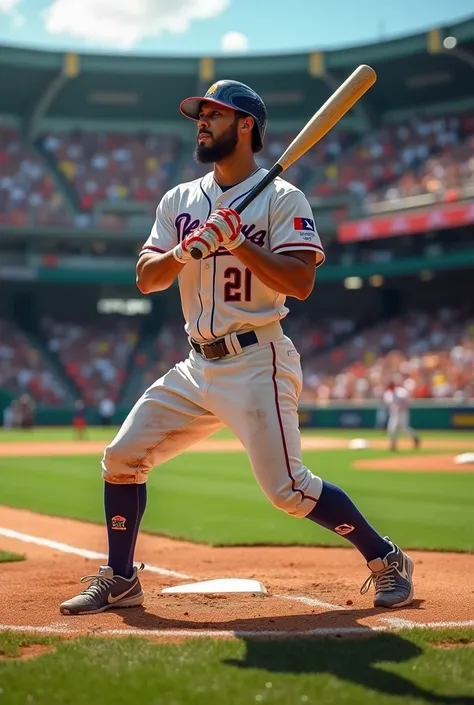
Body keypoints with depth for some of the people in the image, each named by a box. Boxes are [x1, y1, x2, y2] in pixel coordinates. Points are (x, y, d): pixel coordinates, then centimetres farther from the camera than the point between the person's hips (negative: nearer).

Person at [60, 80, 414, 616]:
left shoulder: (282, 198, -5)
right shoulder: (179, 200, 12)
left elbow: (301, 284, -15)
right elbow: (145, 278, 3)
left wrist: (238, 241, -22)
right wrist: (185, 251, -17)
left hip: (257, 364, -6)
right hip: (198, 366, 6)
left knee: (286, 488, -12)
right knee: (122, 457, 3)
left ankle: (386, 559, 7)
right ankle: (119, 580, 18)